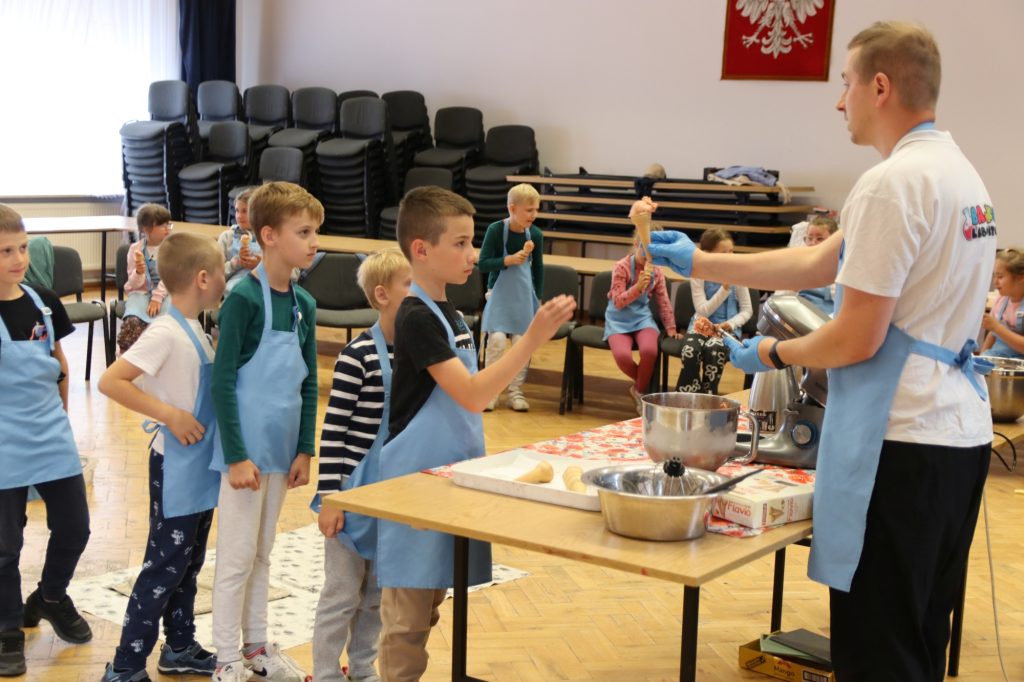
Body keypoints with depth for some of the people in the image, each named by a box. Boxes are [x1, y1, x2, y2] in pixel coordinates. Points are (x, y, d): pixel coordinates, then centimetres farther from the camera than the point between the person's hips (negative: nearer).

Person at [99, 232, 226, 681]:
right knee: (165, 566, -2)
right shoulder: (165, 333, -19)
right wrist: (169, 415, -24)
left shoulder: (195, 328, 8)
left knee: (188, 563, 18)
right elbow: (110, 382, -25)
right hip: (177, 469, -9)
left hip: (201, 467, 9)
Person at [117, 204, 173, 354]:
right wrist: (139, 272, -21)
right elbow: (134, 284, 2)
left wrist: (157, 298, -19)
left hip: (165, 292, -1)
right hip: (141, 292, 1)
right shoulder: (135, 249, 3)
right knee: (133, 322, -31)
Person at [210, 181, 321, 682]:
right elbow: (222, 381, -16)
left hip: (281, 449, 7)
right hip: (247, 448, -6)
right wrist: (236, 455, -17)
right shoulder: (244, 297, -15)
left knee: (262, 553, 17)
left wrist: (305, 450, 6)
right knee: (237, 556, 3)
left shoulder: (304, 303, 6)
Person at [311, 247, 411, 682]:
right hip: (357, 488, -6)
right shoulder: (359, 356, -16)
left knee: (378, 592, 18)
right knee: (342, 593, 5)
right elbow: (333, 430, -14)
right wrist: (329, 497, -15)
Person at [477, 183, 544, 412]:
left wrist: (538, 298, 9)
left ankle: (515, 391, 13)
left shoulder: (536, 234, -2)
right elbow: (483, 264, -13)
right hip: (500, 294, -3)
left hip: (524, 296, 3)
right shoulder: (496, 230, -12)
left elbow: (538, 269, 9)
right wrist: (510, 259, -24)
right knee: (496, 340, -13)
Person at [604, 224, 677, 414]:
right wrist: (638, 287, -29)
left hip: (642, 317, 3)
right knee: (622, 355, -31)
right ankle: (644, 383, 4)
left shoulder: (657, 272, 3)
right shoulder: (622, 267, -10)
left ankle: (640, 389, -3)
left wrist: (670, 328, 9)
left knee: (649, 350, -32)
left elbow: (663, 302, 12)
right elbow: (618, 302, -15)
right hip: (619, 319, -3)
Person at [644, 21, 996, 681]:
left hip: (903, 442, -10)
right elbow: (816, 264, 15)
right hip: (961, 430, 10)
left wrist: (773, 353, 2)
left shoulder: (892, 185, -16)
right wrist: (698, 262, 17)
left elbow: (857, 339, -17)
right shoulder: (959, 172, 14)